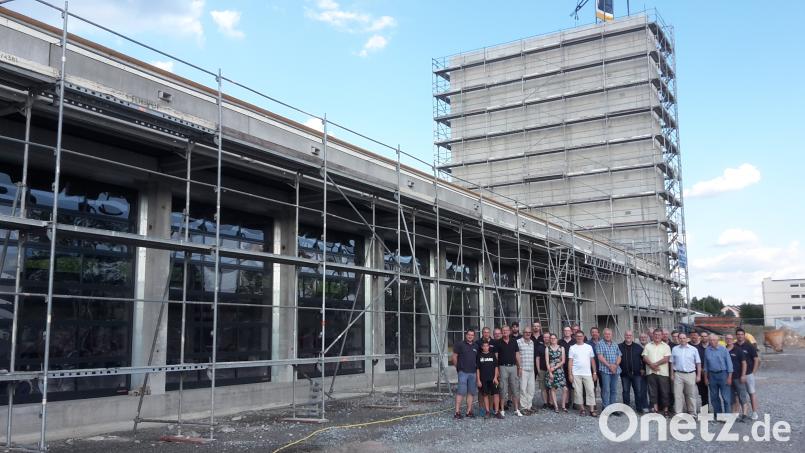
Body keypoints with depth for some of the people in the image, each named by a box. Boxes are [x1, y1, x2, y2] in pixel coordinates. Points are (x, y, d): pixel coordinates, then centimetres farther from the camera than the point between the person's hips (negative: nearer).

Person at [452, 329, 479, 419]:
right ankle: (457, 412, -6)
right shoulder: (460, 345, -1)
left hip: (473, 372, 5)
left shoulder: (476, 347, 12)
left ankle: (469, 412, 12)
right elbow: (454, 357, 1)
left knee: (471, 392, 6)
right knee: (461, 392, -8)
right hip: (463, 372, -5)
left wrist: (476, 367, 11)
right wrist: (458, 367, 5)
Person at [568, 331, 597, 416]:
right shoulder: (572, 348, 5)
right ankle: (582, 409, 11)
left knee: (590, 391, -4)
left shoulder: (589, 347, 8)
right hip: (576, 374, -1)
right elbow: (570, 361, 3)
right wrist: (570, 374, -3)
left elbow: (592, 360, 10)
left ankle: (592, 410, 0)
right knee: (578, 392, 1)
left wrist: (594, 372, 5)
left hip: (587, 373, 1)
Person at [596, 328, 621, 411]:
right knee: (606, 390, -7)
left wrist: (616, 365, -7)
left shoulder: (615, 345, 16)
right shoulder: (600, 344, -1)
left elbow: (619, 356, 12)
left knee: (614, 390, 7)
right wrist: (609, 365, -14)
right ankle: (605, 408, -3)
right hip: (605, 370, -5)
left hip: (615, 370, 5)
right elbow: (600, 357, -8)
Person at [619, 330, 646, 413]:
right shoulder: (619, 347, 4)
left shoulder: (638, 347, 7)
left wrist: (642, 368, 3)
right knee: (625, 392, 4)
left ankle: (640, 407, 8)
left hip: (636, 374, 0)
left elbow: (643, 358, 10)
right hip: (624, 374, 0)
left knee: (639, 391, -1)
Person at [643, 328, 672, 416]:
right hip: (650, 372, 2)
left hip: (663, 372, -2)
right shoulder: (648, 346, 11)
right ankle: (655, 409, 8)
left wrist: (655, 364, -13)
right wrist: (651, 365, -13)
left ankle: (665, 409, 9)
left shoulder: (666, 346, 4)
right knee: (652, 391, 3)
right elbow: (644, 358, 3)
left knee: (664, 391, 1)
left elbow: (666, 359, -7)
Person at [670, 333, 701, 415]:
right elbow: (672, 363, 11)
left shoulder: (693, 349, 5)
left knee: (691, 395, 6)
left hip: (690, 374, -1)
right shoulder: (675, 349, 8)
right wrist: (672, 374, 6)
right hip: (678, 374, 1)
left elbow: (698, 363, 6)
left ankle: (692, 412, 16)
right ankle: (678, 413, 2)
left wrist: (698, 375, 0)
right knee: (678, 394, -2)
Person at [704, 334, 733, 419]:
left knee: (726, 396, -5)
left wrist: (729, 377, -8)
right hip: (712, 375, 4)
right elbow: (706, 364, 13)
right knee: (714, 396, 9)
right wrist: (705, 377, 11)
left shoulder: (723, 349, -5)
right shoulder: (707, 350, 5)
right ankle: (717, 414, 19)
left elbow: (729, 363, -4)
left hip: (722, 374, -4)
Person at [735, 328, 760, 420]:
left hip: (748, 373, -3)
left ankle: (754, 412, 6)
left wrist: (753, 372, -6)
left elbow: (756, 359, -1)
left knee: (751, 393, 1)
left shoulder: (750, 346, -3)